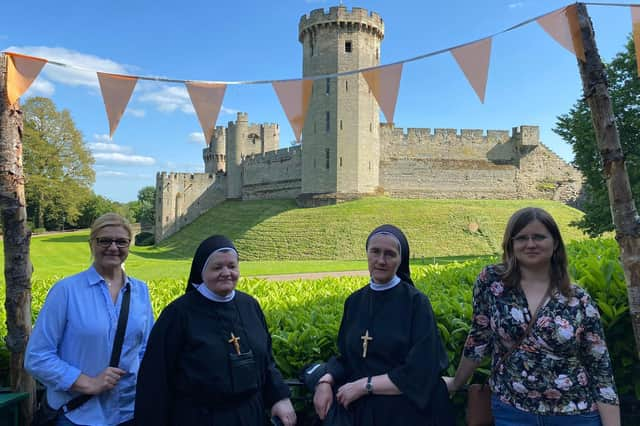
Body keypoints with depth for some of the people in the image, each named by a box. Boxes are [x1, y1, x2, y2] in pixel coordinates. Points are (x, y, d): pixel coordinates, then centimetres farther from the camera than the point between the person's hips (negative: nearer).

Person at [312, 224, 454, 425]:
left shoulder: (416, 302, -12)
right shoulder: (354, 301, 2)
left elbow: (421, 372, -16)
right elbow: (347, 357, 9)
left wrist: (364, 385, -16)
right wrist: (326, 381, -9)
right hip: (359, 410, 4)